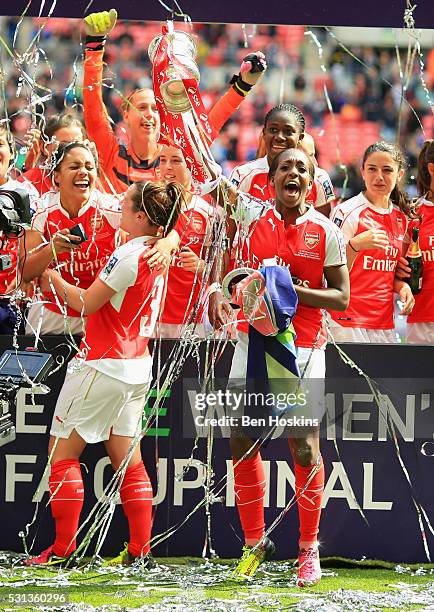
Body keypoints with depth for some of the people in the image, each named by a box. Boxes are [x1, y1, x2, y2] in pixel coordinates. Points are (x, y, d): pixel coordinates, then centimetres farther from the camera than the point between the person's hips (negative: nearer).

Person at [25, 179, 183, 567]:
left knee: (62, 452, 0)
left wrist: (54, 279, 1)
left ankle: (63, 549, -2)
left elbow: (87, 302, -13)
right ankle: (140, 550, 8)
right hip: (137, 366, 9)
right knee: (127, 459, 11)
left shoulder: (130, 255, -19)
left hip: (102, 367, -9)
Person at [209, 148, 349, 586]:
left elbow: (341, 298, -1)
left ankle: (309, 548, 6)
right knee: (242, 445, 2)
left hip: (302, 348, -2)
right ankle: (254, 542, 16)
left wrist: (292, 289, -15)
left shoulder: (325, 231, -1)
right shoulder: (251, 216, 2)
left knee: (305, 448, -5)